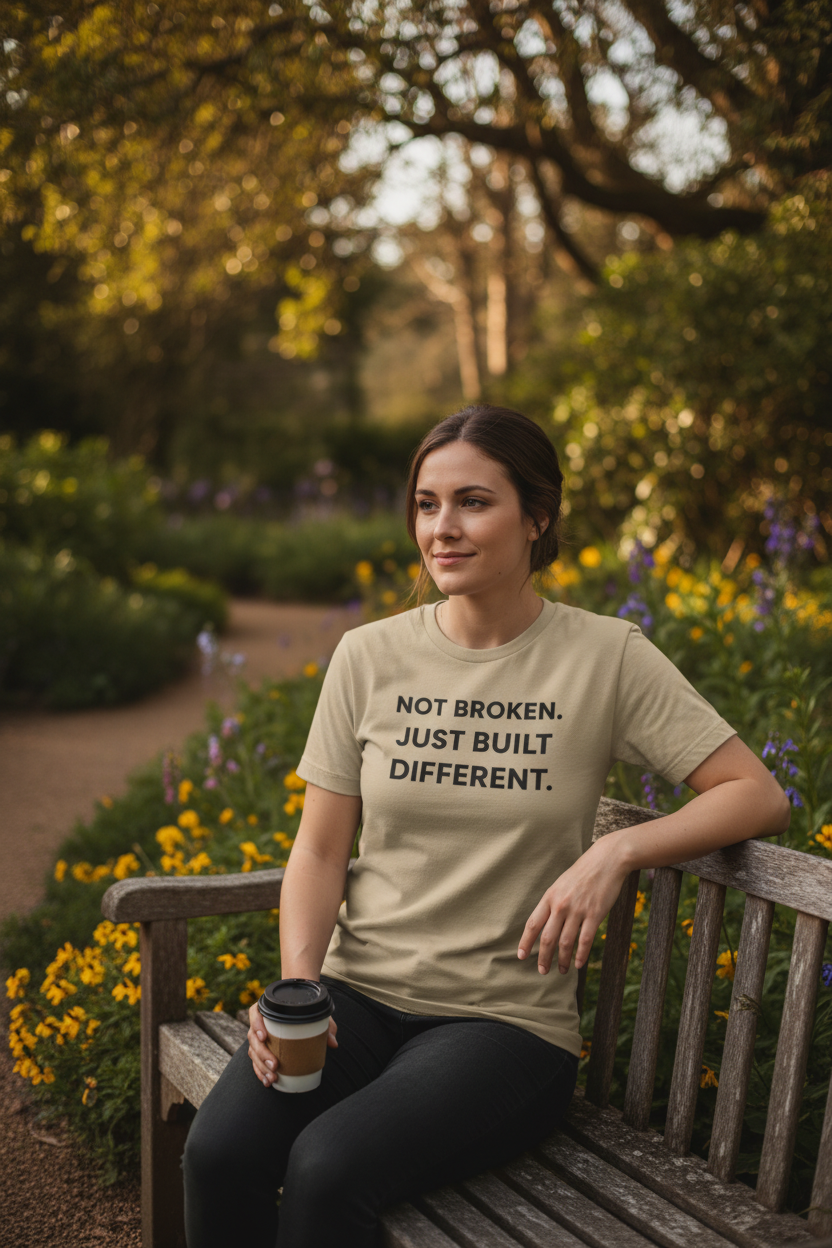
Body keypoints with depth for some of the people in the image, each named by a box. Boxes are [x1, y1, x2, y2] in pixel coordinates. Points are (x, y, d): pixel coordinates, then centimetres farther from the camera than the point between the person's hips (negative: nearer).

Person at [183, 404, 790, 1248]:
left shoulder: (606, 657, -4)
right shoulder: (369, 656, 3)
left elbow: (760, 797, -4)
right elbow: (321, 849, 5)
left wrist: (616, 851, -18)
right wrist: (297, 982, -12)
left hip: (505, 1019, -2)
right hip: (357, 992, 3)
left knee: (327, 1166, -28)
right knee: (218, 1150, -24)